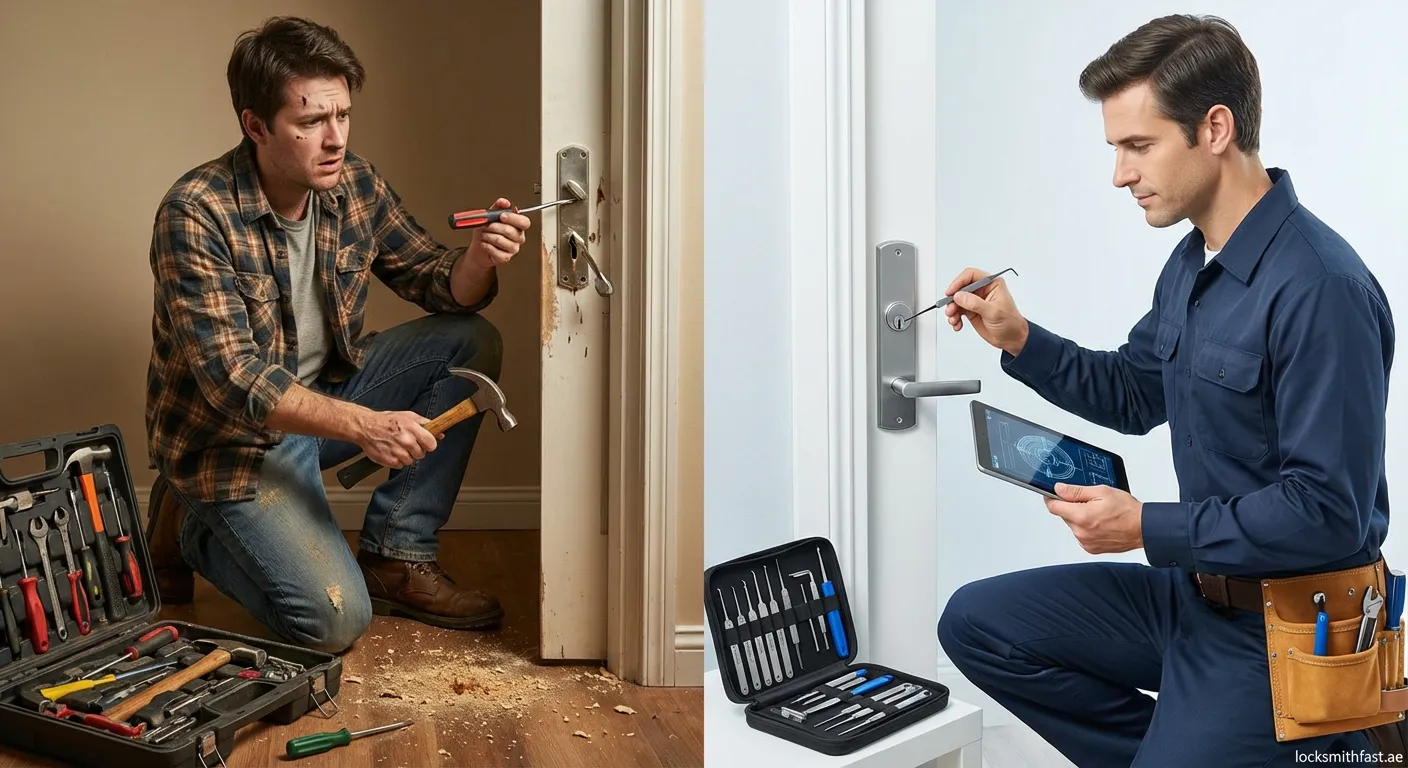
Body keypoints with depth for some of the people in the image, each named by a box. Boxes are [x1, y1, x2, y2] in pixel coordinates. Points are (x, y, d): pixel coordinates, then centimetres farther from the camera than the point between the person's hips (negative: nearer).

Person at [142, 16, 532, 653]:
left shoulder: (356, 186, -6)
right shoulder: (196, 214, -24)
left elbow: (432, 280, 3)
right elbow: (232, 380, -29)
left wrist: (477, 260, -22)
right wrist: (363, 424, -39)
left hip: (326, 392, 7)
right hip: (232, 434, -7)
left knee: (473, 343, -9)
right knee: (335, 619, -20)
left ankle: (395, 556, -3)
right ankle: (197, 528, 10)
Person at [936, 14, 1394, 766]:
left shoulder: (1320, 287, -25)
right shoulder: (1192, 261, 4)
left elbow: (1329, 512, -26)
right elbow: (1133, 395, 18)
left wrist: (1149, 527, -20)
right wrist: (1019, 340, 2)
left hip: (1282, 627, -9)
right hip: (1198, 587, 9)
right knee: (976, 624, 8)